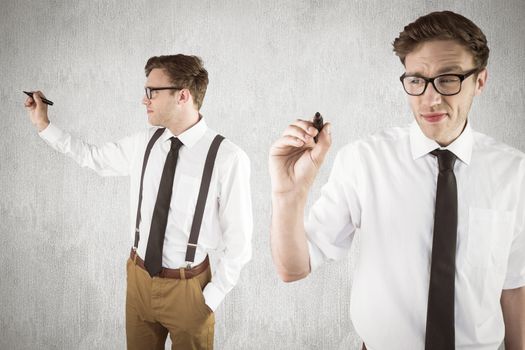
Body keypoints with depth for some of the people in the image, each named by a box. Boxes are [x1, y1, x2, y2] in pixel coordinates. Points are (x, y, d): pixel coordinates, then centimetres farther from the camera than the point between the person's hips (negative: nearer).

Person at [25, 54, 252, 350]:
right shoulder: (144, 143, -3)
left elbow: (238, 241, -13)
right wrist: (44, 125, 12)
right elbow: (93, 157, 15)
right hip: (139, 278, 5)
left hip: (187, 288, -4)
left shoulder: (228, 158, -20)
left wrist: (211, 298, -10)